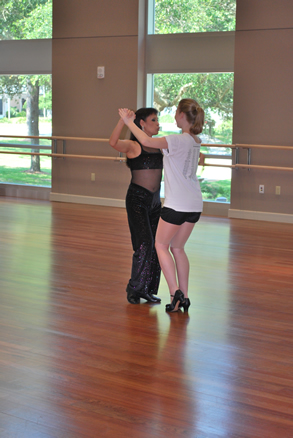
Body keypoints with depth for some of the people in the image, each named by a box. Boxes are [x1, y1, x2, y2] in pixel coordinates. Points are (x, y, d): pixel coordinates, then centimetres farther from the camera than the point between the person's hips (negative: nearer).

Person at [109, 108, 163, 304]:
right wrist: (123, 120, -39)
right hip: (137, 199, -7)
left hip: (155, 200, 7)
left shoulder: (159, 146, 11)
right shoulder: (133, 145, -8)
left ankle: (148, 289, 18)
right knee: (144, 242, -13)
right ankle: (135, 288, -1)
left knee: (156, 245, 7)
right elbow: (113, 142, -29)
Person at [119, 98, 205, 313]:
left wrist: (129, 122, -9)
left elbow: (147, 142, -20)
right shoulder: (195, 141, 9)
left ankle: (176, 293, -2)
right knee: (177, 247, 17)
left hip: (177, 204, -8)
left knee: (161, 246, 7)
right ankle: (184, 297, 16)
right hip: (195, 204, 8)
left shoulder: (179, 140, -16)